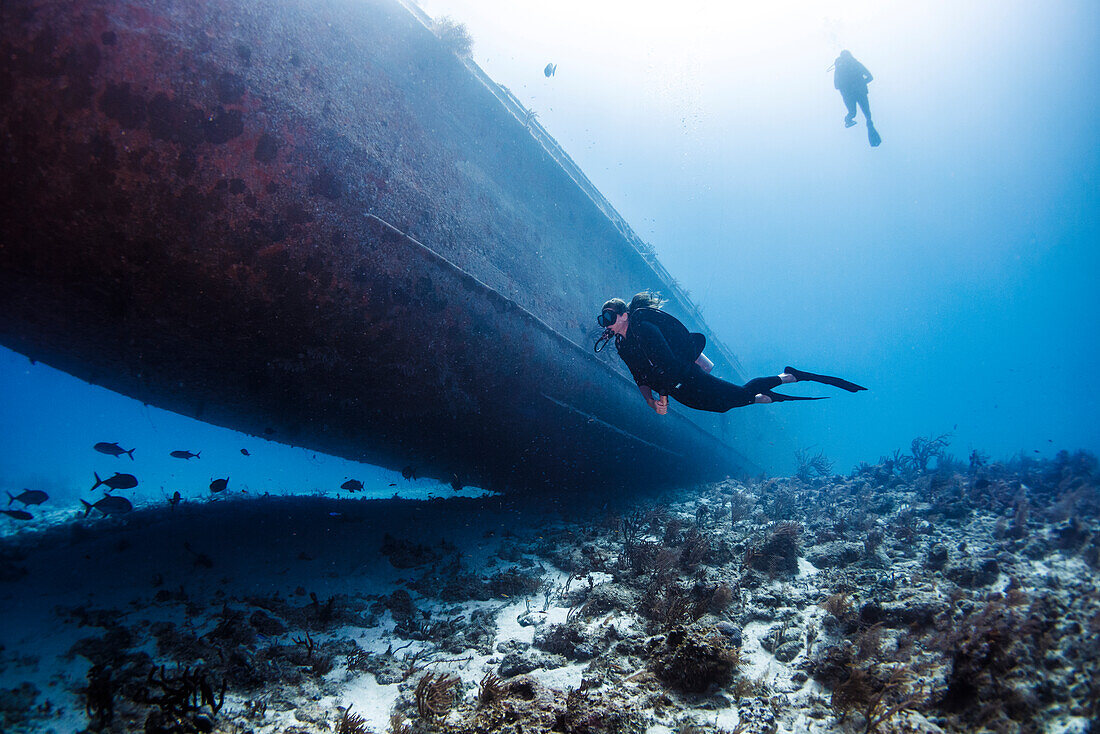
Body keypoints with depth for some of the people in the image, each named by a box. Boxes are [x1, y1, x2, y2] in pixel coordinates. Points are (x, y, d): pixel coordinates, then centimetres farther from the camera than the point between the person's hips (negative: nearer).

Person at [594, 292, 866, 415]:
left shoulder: (642, 326, -19)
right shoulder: (622, 345, 8)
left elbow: (666, 361, -26)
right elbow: (641, 377, 10)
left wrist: (663, 395, -25)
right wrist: (650, 401, -8)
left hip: (689, 378, -8)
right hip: (677, 390, 8)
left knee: (740, 393, -7)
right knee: (722, 405, 17)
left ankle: (792, 376, 11)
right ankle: (768, 397, 36)